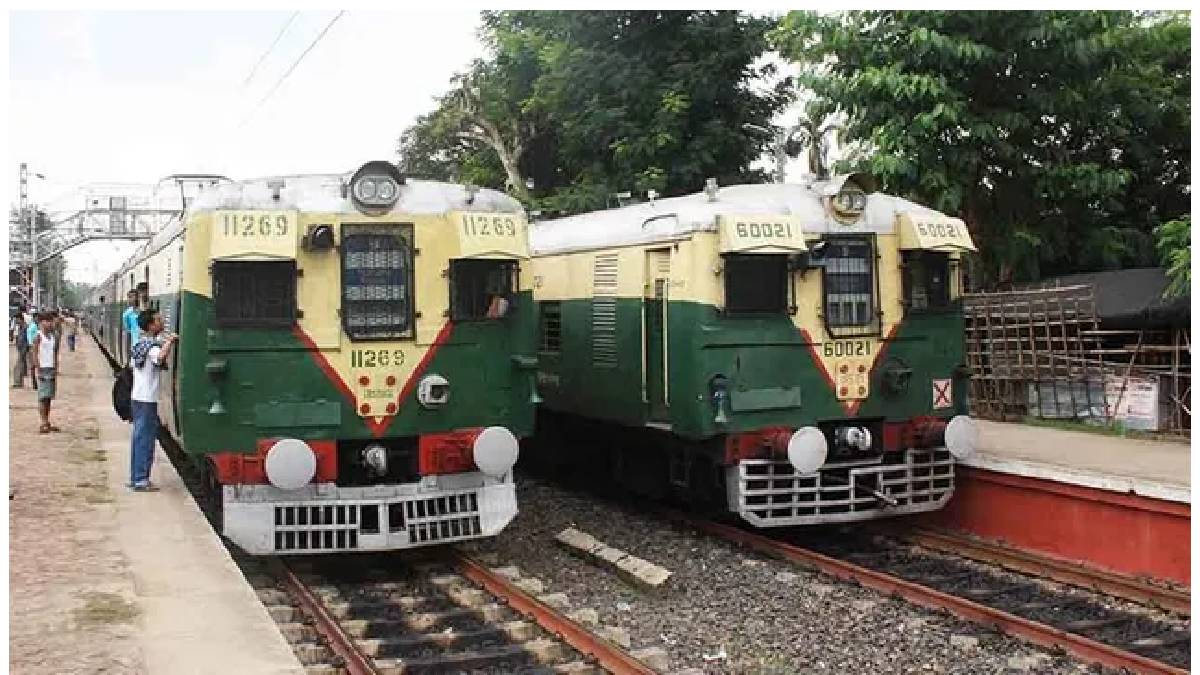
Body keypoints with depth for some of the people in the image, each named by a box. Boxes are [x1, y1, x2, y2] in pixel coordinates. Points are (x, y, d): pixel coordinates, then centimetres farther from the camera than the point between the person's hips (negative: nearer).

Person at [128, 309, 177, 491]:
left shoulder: (140, 344, 13)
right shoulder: (154, 345, -15)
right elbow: (160, 358, -38)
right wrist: (169, 342, -25)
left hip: (136, 397, 9)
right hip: (147, 400, -9)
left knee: (138, 437, 14)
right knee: (145, 439, -5)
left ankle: (135, 477, 20)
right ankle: (141, 480, -4)